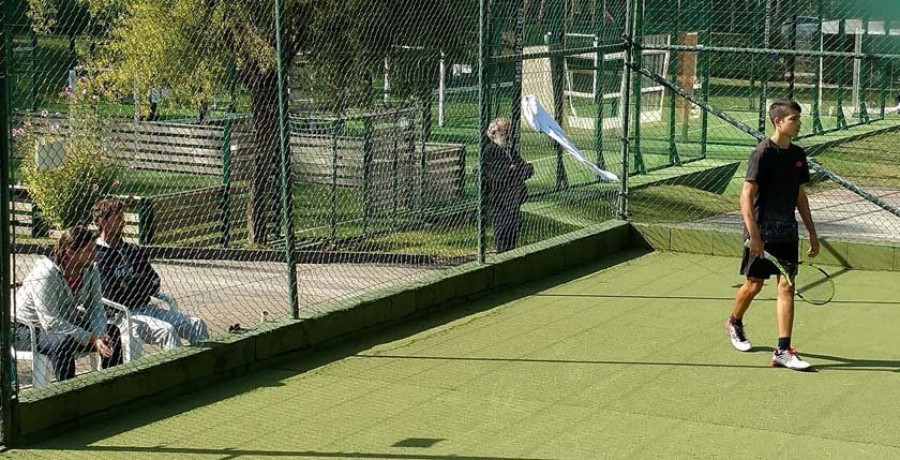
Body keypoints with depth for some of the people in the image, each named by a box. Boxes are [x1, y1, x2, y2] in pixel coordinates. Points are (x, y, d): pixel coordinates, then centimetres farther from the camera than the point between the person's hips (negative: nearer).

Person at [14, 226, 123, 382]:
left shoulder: (90, 272, -7)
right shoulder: (45, 274, -30)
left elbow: (96, 309, -7)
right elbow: (51, 322, -34)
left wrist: (100, 335, -29)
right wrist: (91, 339, -36)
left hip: (66, 323, 7)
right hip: (29, 329, -7)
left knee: (112, 333, -9)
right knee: (64, 343, -37)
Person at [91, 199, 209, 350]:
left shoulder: (132, 250, 19)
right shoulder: (95, 255, -5)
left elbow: (155, 286, 15)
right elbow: (110, 293, -14)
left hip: (144, 308, 8)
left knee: (196, 325, -8)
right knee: (167, 330, -30)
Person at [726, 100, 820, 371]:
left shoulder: (797, 155, 8)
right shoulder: (763, 153, -13)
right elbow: (747, 195, -16)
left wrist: (812, 232, 16)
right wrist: (753, 234, -23)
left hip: (787, 232, 6)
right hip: (762, 233, -5)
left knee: (786, 287, -2)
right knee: (754, 285, 8)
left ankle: (783, 351, -3)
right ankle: (734, 323, 38)